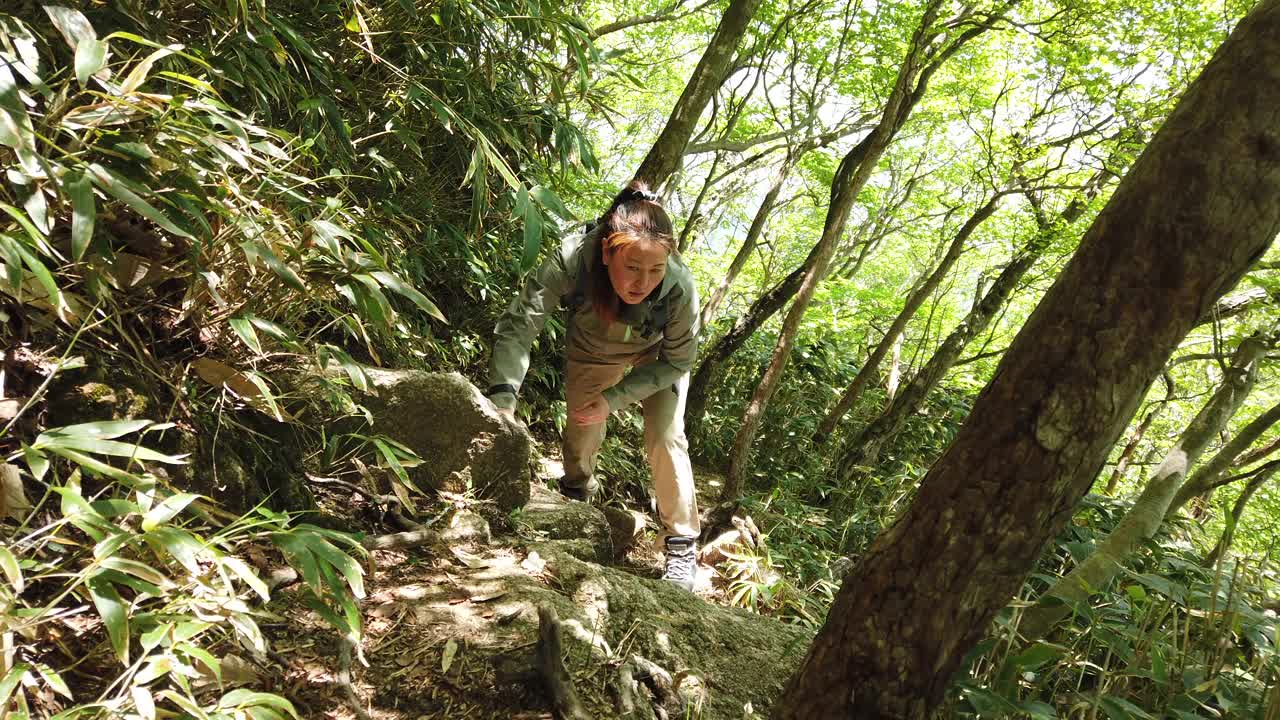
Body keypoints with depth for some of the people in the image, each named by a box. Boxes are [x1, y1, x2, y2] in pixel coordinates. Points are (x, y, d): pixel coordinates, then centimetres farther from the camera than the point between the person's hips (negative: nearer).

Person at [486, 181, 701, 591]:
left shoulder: (680, 286, -41)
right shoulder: (572, 261, -43)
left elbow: (676, 362, -23)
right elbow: (517, 325, -41)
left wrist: (613, 399, -31)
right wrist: (502, 399, -55)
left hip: (656, 359, -1)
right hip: (591, 354, 2)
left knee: (666, 441, -13)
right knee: (582, 435, 13)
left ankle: (680, 546, 6)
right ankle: (577, 492, 48)